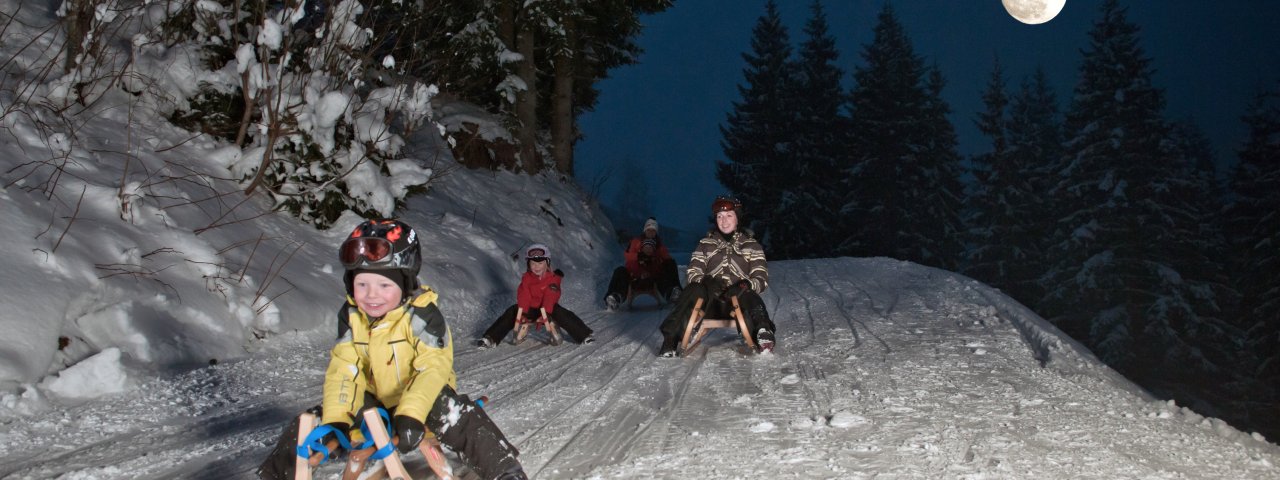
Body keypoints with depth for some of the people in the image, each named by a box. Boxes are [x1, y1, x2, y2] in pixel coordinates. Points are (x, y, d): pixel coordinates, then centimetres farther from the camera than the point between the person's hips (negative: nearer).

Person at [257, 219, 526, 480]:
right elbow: (344, 369, -10)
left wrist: (411, 414, -40)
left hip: (422, 394, -4)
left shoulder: (422, 315, -22)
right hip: (374, 398, 5)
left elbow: (432, 368, -27)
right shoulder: (351, 316, -8)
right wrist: (335, 419, -23)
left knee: (460, 421, -31)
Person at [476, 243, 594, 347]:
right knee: (511, 313, -18)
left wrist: (546, 311, -38)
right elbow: (523, 295, -14)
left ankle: (584, 336, -26)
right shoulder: (526, 278, -4)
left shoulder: (553, 278, -12)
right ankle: (491, 338, -21)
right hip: (530, 308, 2)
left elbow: (550, 296, -24)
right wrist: (521, 311, -29)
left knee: (562, 314, -29)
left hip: (548, 307, -2)